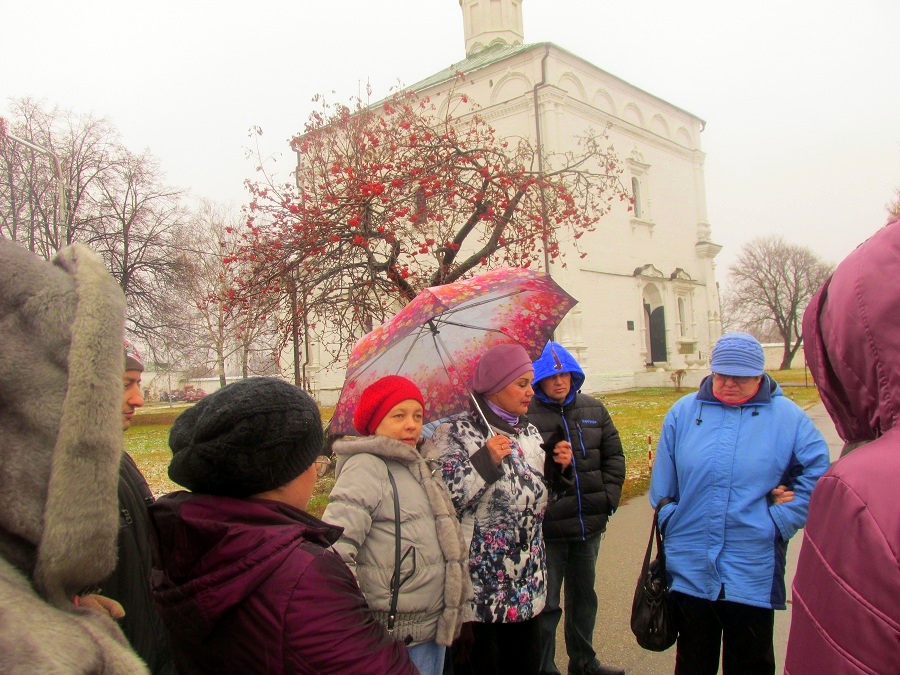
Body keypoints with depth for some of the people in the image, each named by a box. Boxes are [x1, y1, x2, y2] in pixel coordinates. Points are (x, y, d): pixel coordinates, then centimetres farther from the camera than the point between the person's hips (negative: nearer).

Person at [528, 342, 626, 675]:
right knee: (546, 604, 6)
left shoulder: (593, 409, 5)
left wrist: (610, 496, 1)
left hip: (590, 524, 6)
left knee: (584, 596, 23)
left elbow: (614, 454, 10)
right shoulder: (526, 415, -15)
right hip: (549, 529, -6)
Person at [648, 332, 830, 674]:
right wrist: (672, 523, 1)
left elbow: (817, 473, -5)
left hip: (753, 576, -1)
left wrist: (779, 521, -9)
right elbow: (662, 484, 7)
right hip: (689, 571, 2)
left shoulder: (788, 417, -3)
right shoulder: (683, 412, 2)